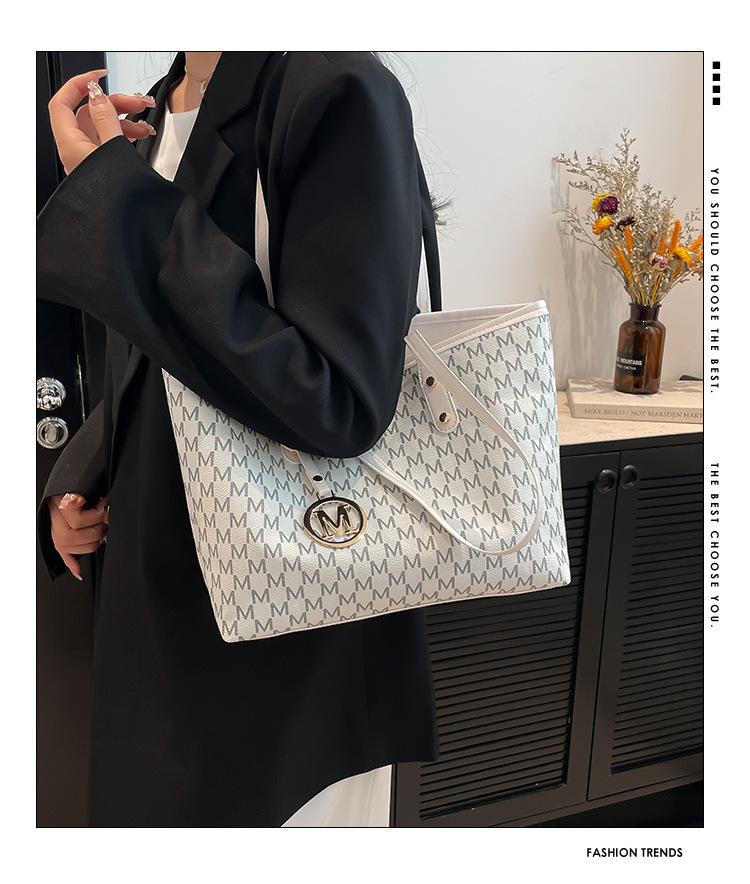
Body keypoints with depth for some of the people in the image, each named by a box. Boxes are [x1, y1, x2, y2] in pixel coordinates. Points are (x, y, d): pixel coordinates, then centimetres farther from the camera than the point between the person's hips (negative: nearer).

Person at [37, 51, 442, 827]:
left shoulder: (338, 95, -17)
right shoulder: (148, 119, 9)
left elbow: (339, 405, -27)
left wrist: (118, 197, -24)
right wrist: (79, 481, 1)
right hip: (155, 576, 8)